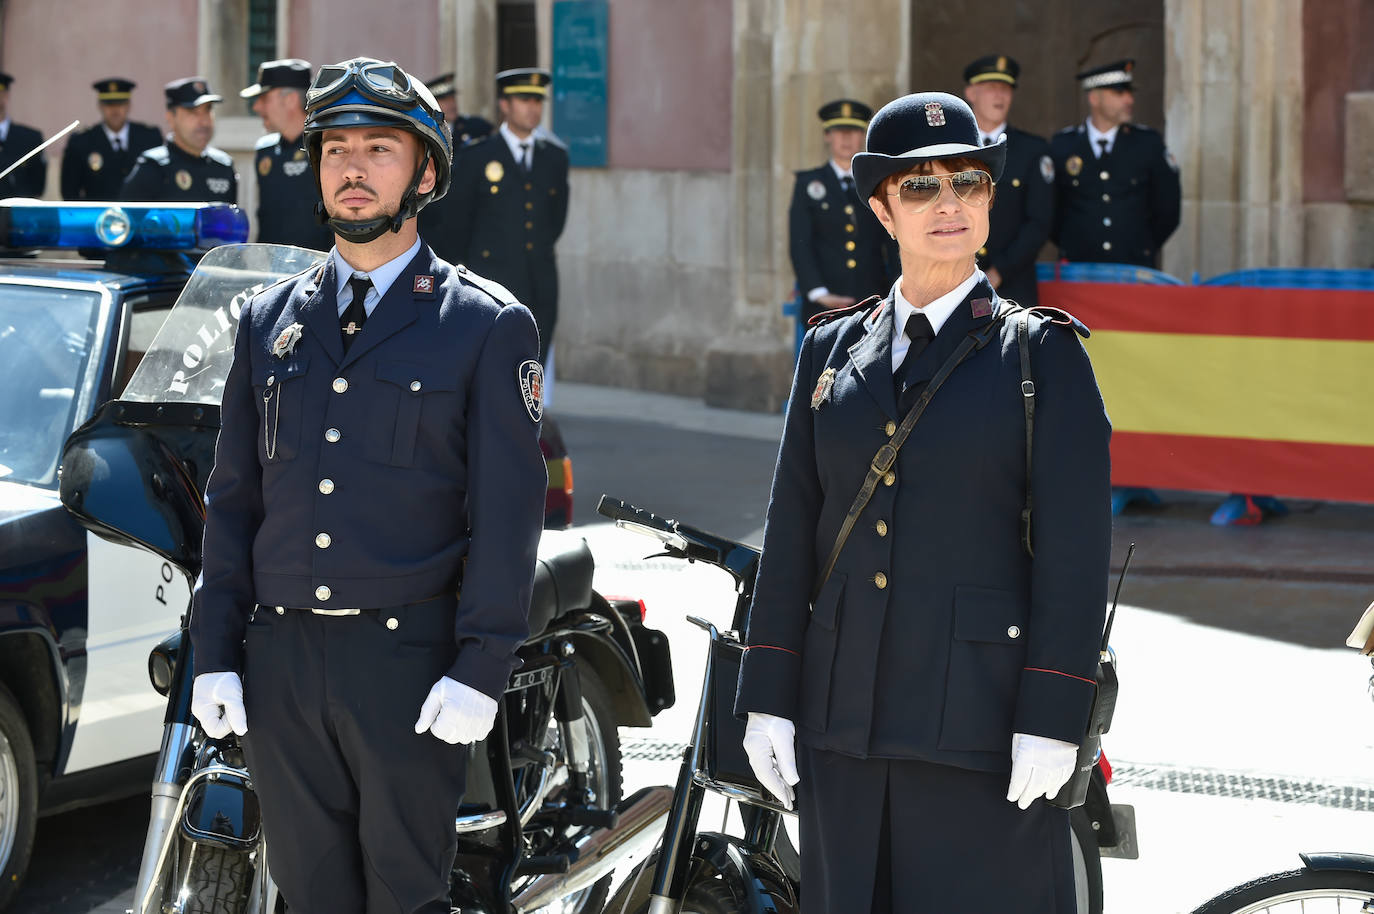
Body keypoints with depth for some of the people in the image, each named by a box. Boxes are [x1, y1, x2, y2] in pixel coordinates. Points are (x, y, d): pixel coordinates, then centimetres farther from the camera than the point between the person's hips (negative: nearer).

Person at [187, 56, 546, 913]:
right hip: (281, 662, 4)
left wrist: (481, 671, -14)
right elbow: (234, 498, 13)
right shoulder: (269, 320, 12)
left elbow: (508, 511, -6)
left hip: (408, 662, -4)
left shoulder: (488, 325, -1)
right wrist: (215, 652, 6)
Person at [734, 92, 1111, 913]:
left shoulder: (1043, 355, 0)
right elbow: (792, 536, 11)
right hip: (842, 723, 4)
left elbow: (1075, 553, -6)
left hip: (981, 723, -4)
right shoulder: (833, 350, 11)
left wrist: (1051, 721, -13)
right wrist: (769, 696, 5)